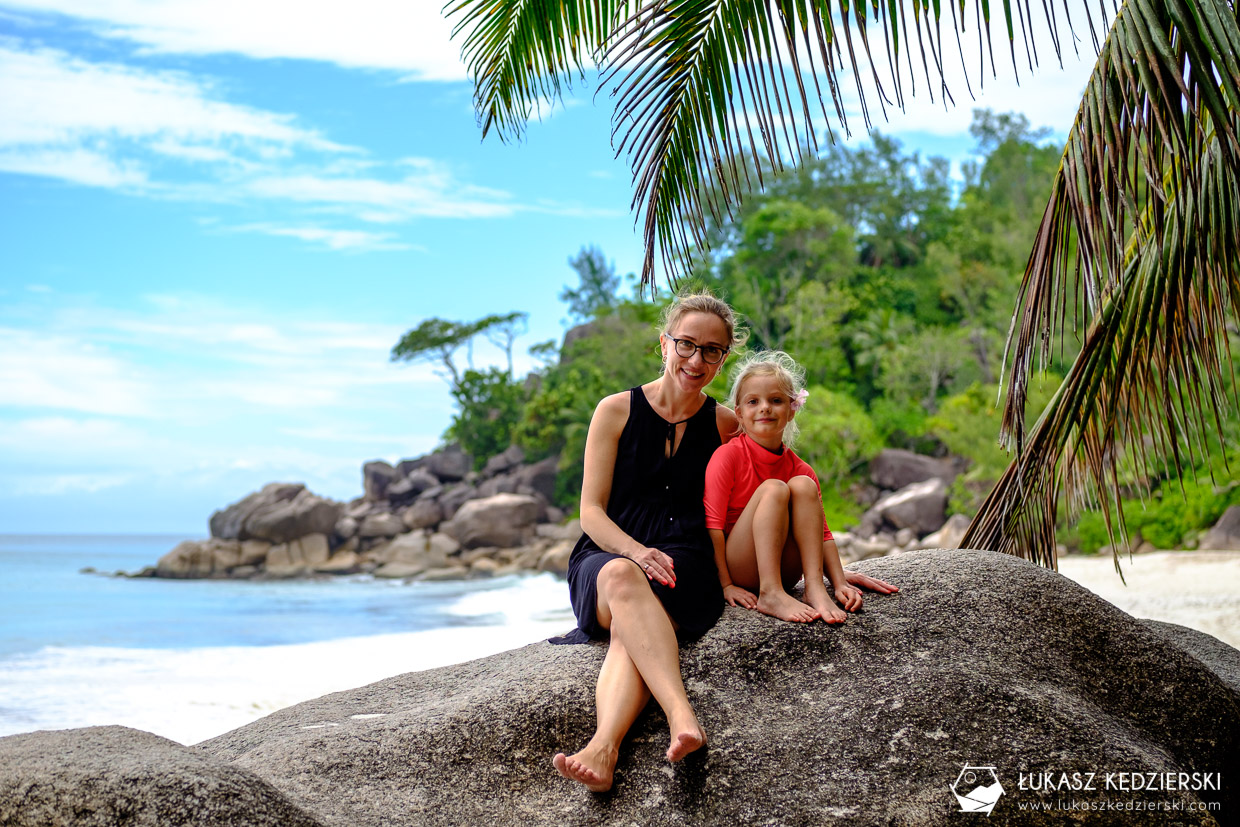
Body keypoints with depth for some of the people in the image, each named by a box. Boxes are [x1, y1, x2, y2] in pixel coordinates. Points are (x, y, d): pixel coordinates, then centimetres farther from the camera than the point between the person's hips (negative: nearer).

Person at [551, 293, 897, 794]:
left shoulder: (726, 427, 13)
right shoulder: (617, 411, 9)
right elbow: (591, 510, 4)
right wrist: (637, 552, -16)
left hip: (682, 569, 0)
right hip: (607, 555, 0)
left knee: (632, 626, -36)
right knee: (622, 577, -39)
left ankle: (603, 748, -58)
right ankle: (682, 716, -55)